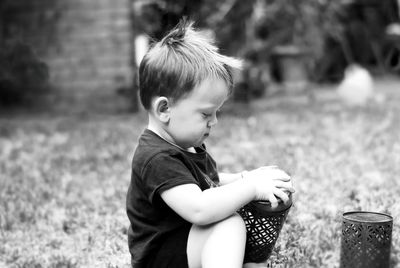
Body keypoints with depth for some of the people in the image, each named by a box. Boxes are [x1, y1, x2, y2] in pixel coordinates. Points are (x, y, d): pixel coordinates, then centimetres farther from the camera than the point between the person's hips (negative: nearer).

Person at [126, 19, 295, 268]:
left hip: (196, 244, 11)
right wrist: (251, 187, -28)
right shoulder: (157, 159, -26)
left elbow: (207, 182, 26)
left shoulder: (188, 146, 8)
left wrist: (243, 178, 9)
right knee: (231, 224, -29)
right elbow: (198, 209, -38)